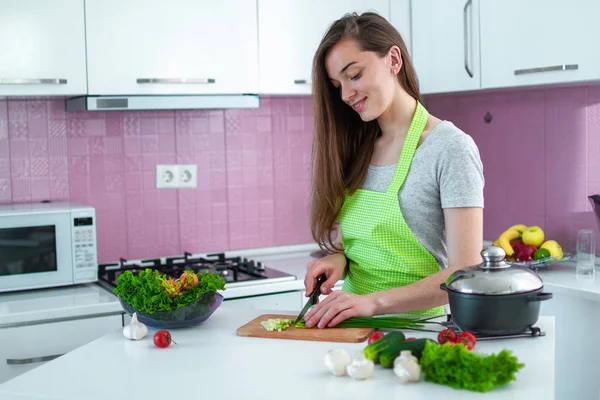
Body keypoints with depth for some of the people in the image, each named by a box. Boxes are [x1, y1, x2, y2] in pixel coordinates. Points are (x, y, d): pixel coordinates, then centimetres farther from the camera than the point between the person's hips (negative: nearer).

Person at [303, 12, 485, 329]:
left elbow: (466, 273, -14)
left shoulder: (450, 148, -9)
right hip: (356, 327, 6)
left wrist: (374, 301, -23)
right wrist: (337, 259, -5)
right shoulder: (355, 148, 10)